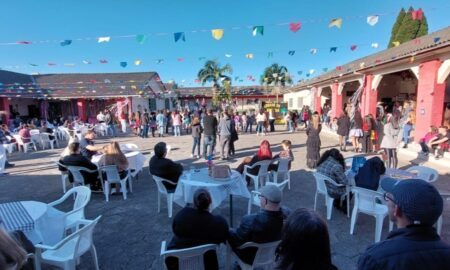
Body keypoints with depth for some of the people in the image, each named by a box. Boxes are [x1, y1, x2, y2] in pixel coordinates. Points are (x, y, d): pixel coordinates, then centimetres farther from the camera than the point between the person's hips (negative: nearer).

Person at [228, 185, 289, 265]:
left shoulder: (251, 220, -36)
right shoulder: (287, 214, -23)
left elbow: (236, 239, -19)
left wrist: (227, 231, -3)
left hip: (254, 259, -5)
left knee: (230, 234, 14)